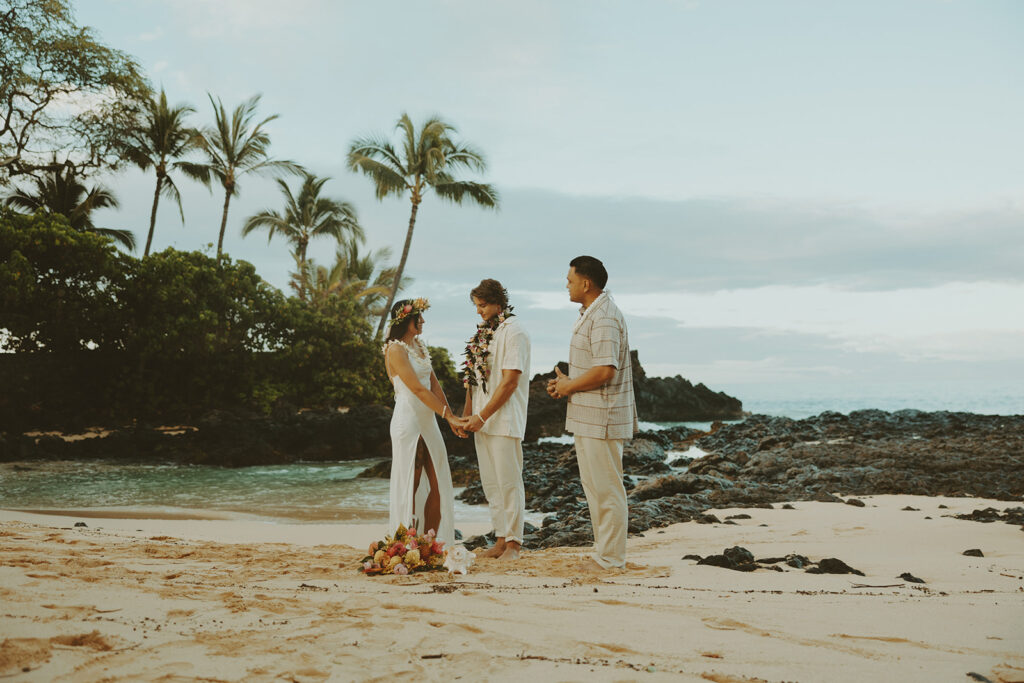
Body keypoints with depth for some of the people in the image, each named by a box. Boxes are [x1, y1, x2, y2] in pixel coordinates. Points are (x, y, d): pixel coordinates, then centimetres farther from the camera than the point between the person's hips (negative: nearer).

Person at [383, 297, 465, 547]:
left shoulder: (419, 346, 15)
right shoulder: (396, 350, -11)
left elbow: (434, 384, 12)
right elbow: (418, 389, -16)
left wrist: (451, 417, 3)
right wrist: (448, 415, -17)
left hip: (428, 422, 8)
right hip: (408, 421, -8)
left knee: (438, 484, 6)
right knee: (410, 484, -3)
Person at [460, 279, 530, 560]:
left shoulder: (513, 332, -11)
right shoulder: (483, 331, 14)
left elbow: (510, 381, -17)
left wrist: (482, 416, -16)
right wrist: (467, 412, 13)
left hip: (504, 419, -8)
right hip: (481, 420, 8)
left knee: (509, 482, -3)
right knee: (490, 482, 10)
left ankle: (513, 542, 5)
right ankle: (501, 539, 18)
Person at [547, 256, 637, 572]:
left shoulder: (604, 318, -19)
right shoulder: (590, 314, 16)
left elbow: (604, 371, -26)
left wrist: (568, 386, -13)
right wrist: (566, 382, 9)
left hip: (601, 418, -11)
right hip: (588, 417, 11)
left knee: (606, 488, -1)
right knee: (593, 486, 17)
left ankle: (611, 557, 8)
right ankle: (604, 549, 27)